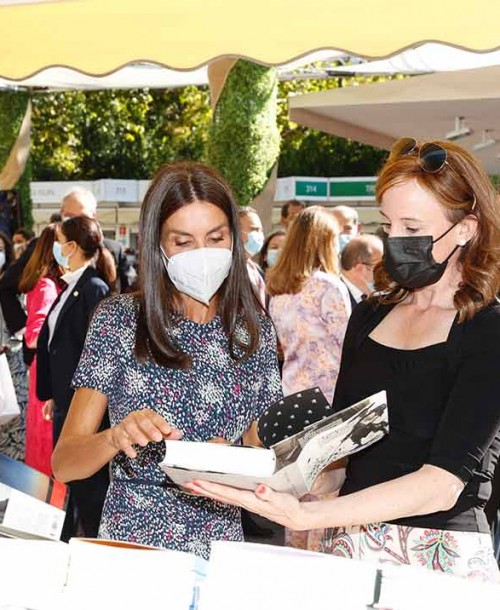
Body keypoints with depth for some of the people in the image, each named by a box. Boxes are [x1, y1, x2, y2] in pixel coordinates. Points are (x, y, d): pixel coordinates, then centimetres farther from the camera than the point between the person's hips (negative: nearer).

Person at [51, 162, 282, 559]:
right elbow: (63, 463, -3)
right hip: (130, 542, -2)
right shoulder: (120, 319, -1)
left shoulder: (255, 330, 7)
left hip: (221, 545, 2)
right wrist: (117, 438, -22)